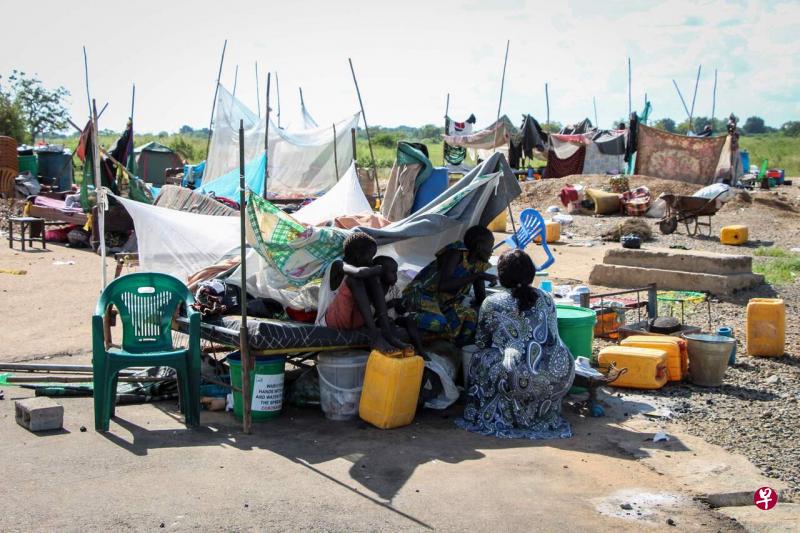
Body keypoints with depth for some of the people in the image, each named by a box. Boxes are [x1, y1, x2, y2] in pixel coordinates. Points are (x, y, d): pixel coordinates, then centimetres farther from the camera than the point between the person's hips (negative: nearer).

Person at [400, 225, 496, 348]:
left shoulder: (479, 266, 4)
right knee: (437, 323, -37)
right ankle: (403, 320, -12)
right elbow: (443, 285, -35)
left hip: (443, 303, 8)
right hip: (422, 295, -8)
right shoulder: (456, 253, -20)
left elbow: (481, 299, 12)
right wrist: (476, 276, -33)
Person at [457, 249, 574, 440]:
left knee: (481, 360, 19)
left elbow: (481, 342, 17)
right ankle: (548, 418, 32)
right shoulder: (546, 299, 17)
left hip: (523, 381, -4)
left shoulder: (492, 304, 6)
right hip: (561, 380, 4)